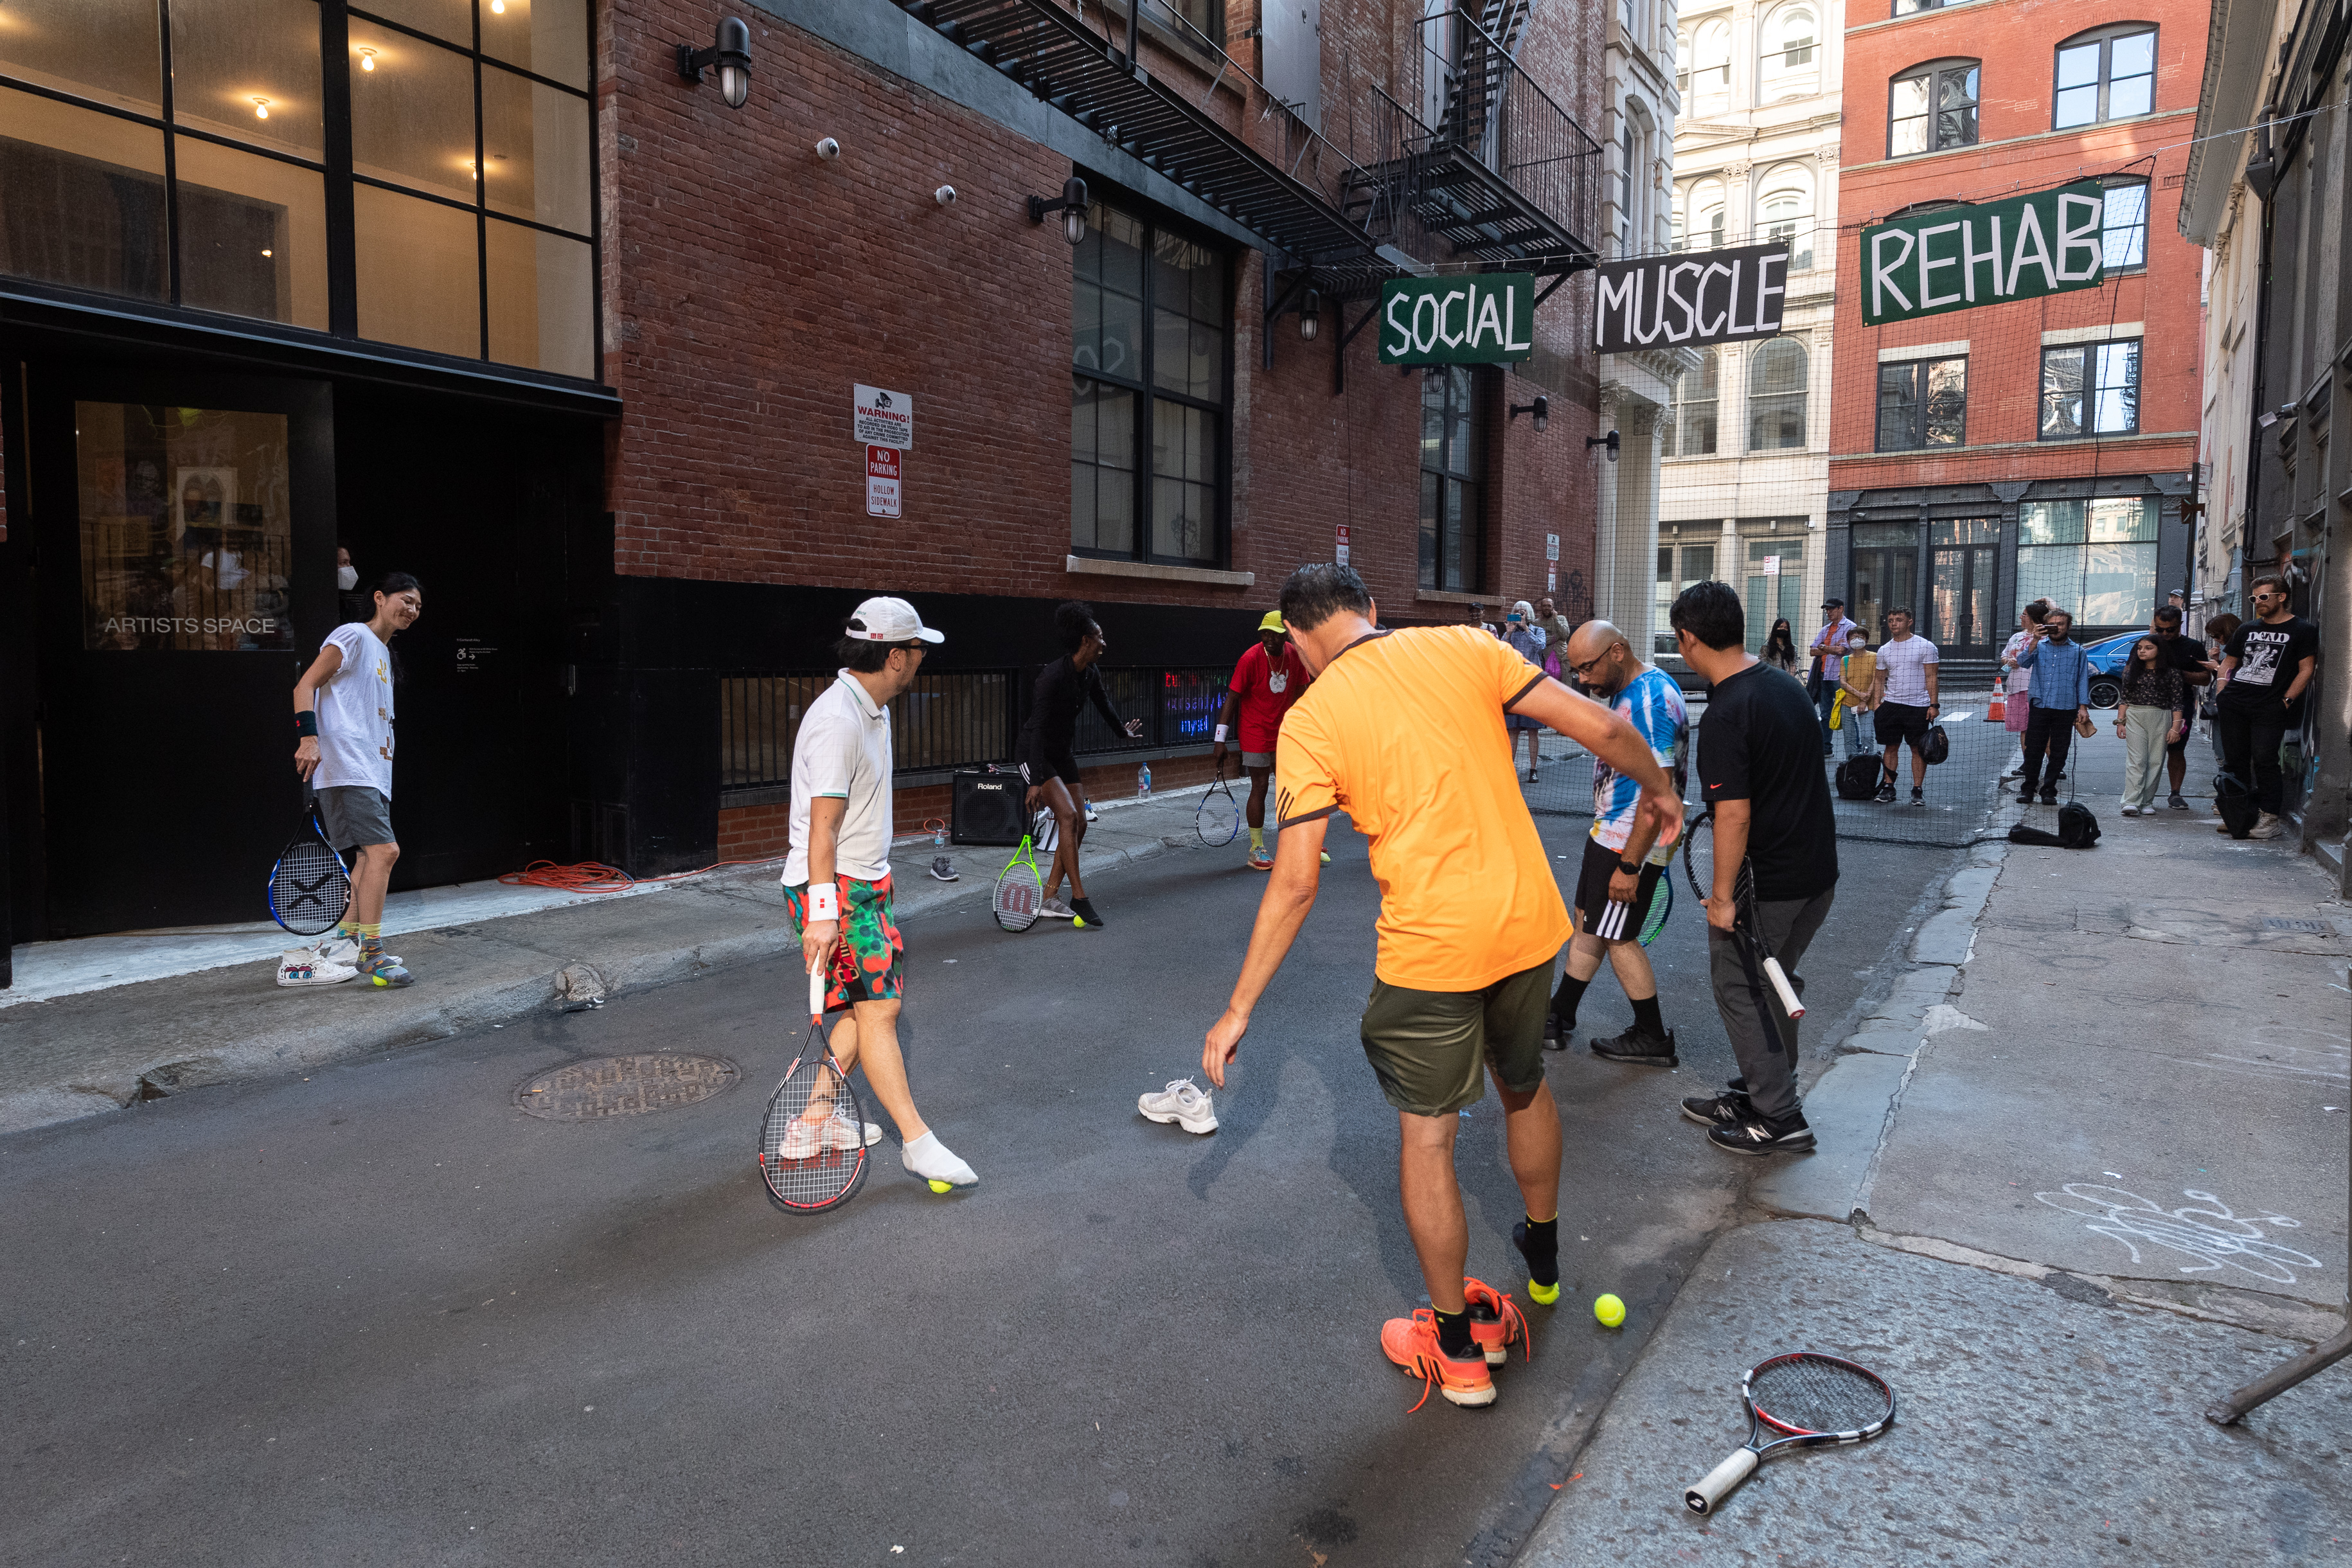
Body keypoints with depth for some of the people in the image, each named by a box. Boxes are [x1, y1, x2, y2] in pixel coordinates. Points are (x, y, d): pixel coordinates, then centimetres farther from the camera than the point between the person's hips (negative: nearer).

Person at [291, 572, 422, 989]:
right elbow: (306, 685, -11)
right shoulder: (352, 635, -4)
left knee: (372, 854, 11)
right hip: (346, 767, -10)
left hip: (372, 772, 10)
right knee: (384, 849, -16)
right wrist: (309, 736, -23)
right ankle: (371, 952, -11)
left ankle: (343, 943, 20)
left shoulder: (384, 654, 23)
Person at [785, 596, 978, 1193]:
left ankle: (815, 1116, 21)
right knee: (877, 1007, -8)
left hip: (867, 882, 10)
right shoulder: (837, 721, -21)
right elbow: (822, 824, -24)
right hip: (835, 888, -10)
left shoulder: (873, 711, 12)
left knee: (873, 1002, 10)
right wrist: (823, 911, -26)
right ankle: (917, 1141, -2)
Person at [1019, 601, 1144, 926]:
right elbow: (1038, 728, -30)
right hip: (1034, 753, -8)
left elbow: (1106, 709, 15)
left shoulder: (1091, 675, -2)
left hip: (1063, 753, 9)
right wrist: (1035, 782, -35)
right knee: (1068, 816, -20)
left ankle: (1047, 899, 10)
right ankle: (1079, 899, -14)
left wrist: (1125, 728, -1)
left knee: (1079, 823, 3)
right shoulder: (1053, 676, -25)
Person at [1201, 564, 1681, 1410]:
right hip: (1530, 923, 5)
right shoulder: (1464, 647, 0)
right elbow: (1603, 727, -2)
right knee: (1524, 1087, 28)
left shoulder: (1309, 720, -8)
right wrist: (1658, 790, 19)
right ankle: (1543, 1259, 52)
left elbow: (1294, 882, -12)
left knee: (1427, 1136, 12)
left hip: (1430, 949, -5)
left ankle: (1458, 1349, 25)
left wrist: (1239, 1010, -5)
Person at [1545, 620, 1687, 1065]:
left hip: (1631, 842, -10)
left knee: (1616, 937, 2)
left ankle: (1652, 1039, 17)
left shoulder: (1650, 699, -24)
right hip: (1609, 832, 10)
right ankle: (1558, 1018, 27)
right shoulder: (1627, 691, 8)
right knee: (1587, 921, 16)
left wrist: (1629, 865, -27)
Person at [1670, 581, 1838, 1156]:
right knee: (1773, 985, 20)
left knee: (1739, 989, 7)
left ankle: (1779, 1119, 13)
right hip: (1817, 871, 9)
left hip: (1768, 884, -9)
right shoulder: (1786, 687, 6)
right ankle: (1758, 1092, 33)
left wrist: (1722, 895, -18)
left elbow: (1734, 814, -26)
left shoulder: (1726, 715, -23)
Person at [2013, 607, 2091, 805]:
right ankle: (2027, 789, 9)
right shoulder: (2039, 646, 9)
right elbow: (2023, 663, -8)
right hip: (2039, 707, 0)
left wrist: (2083, 707, 1)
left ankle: (2049, 791, 13)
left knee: (2058, 752, 4)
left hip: (2066, 709, 0)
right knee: (2034, 749, 0)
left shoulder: (2078, 651, 9)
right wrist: (2035, 642, -18)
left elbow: (2083, 680, 9)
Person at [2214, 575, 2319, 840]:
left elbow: (2306, 670, -3)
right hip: (2234, 705, 5)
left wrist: (2286, 701, -10)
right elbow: (2228, 662, 23)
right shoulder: (2247, 630, 18)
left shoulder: (2302, 630, 2)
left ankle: (2271, 819, -4)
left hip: (2270, 709, -5)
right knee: (2233, 760, 5)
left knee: (2264, 761, -10)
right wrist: (2222, 693, 9)